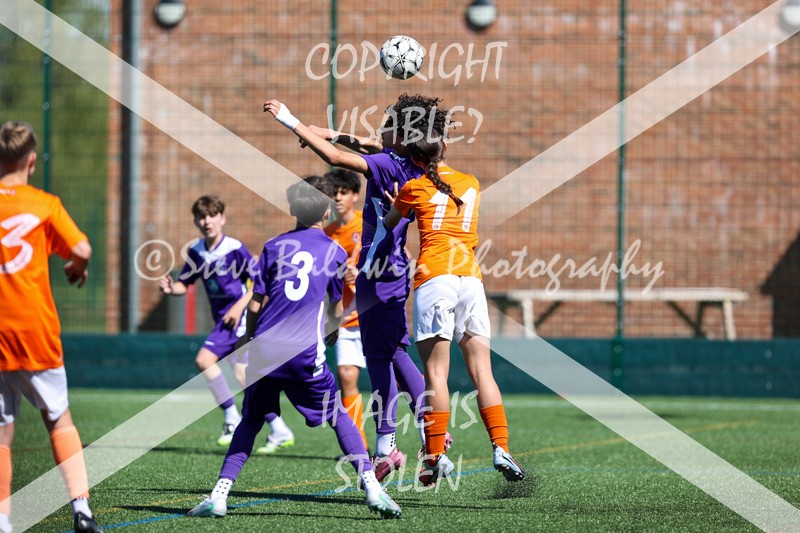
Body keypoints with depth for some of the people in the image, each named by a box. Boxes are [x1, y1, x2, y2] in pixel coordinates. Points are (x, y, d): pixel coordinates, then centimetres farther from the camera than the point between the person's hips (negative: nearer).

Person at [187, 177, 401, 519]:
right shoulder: (335, 252, 9)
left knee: (251, 421, 14)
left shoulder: (274, 246, 10)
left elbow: (255, 304, 9)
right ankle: (371, 487, -2)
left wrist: (250, 338, 26)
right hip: (305, 350, -1)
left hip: (264, 348, 1)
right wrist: (333, 334, 39)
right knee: (338, 417, 11)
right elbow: (337, 311, 17)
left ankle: (219, 494, 3)